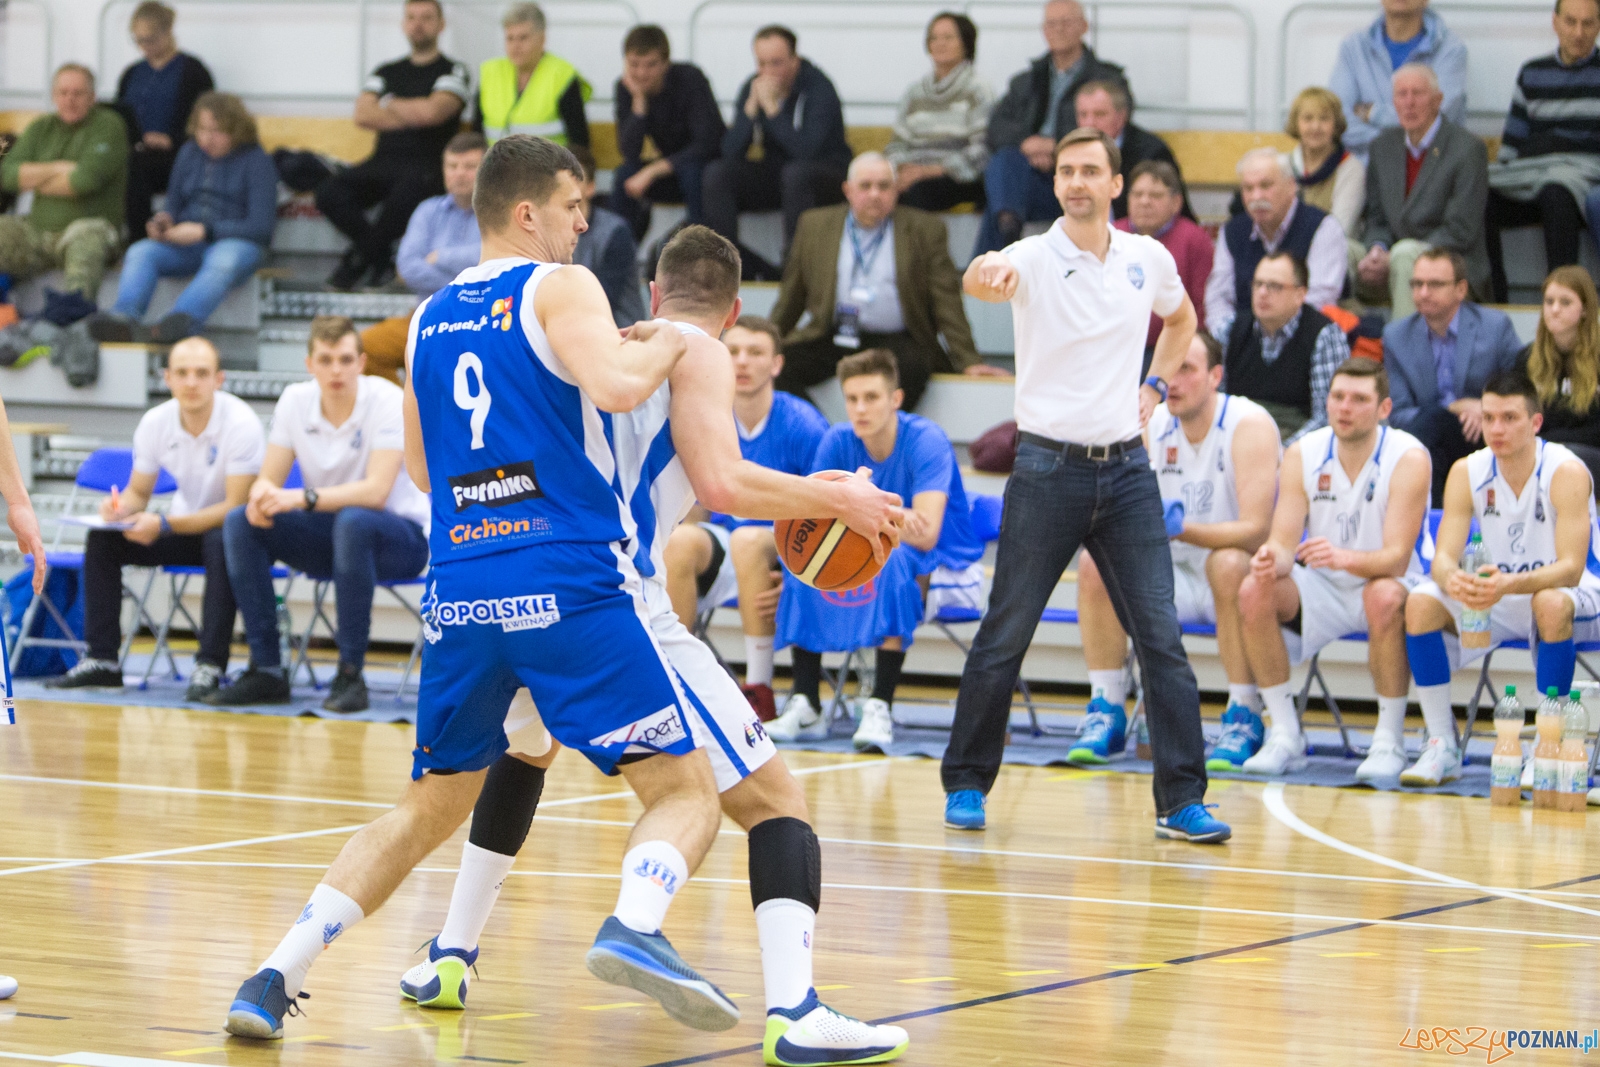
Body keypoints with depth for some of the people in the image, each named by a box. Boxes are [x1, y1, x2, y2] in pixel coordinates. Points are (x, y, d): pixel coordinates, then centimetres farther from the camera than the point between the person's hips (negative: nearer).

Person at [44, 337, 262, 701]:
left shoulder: (240, 424, -23)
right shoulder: (155, 423, -7)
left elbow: (235, 507, -26)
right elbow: (139, 491, 6)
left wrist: (164, 525, -33)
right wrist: (120, 507, -20)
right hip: (185, 527, 6)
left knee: (222, 543, -39)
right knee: (102, 541, -12)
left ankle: (210, 666, -35)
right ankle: (102, 661, -10)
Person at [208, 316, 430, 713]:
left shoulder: (387, 401, -18)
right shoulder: (295, 401, -2)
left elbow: (376, 491, -28)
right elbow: (269, 479, -1)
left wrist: (304, 498, -38)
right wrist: (261, 498, -27)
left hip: (401, 537, -5)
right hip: (328, 535, 6)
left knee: (352, 523, -39)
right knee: (240, 523, -16)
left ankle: (350, 675, -31)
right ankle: (267, 670, -15)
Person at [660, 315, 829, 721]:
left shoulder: (804, 425, -11)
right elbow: (695, 513, 13)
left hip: (784, 554, -4)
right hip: (720, 548, 4)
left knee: (747, 539, -37)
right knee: (679, 541, -29)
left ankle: (760, 691, -28)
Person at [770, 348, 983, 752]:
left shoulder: (926, 439, -21)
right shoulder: (838, 441, -7)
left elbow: (926, 534, -31)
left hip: (942, 569, -5)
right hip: (872, 560, 5)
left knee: (896, 557, -37)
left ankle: (880, 706, -37)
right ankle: (806, 706, -19)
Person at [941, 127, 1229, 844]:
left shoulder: (1149, 258, 5)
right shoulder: (1035, 258, -8)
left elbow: (1181, 318, 27)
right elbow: (983, 279, -33)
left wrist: (1156, 386, 12)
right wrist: (983, 275, -57)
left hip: (1126, 470, 3)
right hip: (1048, 468, -3)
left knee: (1161, 635, -3)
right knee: (1005, 636, 3)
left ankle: (1181, 801, 0)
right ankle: (966, 784, 17)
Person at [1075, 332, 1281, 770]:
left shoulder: (1249, 426, -18)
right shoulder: (1151, 426, -1)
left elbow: (1255, 532, -27)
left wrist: (1184, 529, -41)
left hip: (1248, 576, -5)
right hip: (1177, 574, 5)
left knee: (1228, 563, -38)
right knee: (1096, 564, -18)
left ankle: (1244, 718, -28)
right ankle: (1106, 713, -11)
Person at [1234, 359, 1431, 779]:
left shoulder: (1408, 458, -17)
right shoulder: (1302, 455, -6)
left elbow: (1396, 558, -25)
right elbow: (1283, 542, -11)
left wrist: (1345, 558, -46)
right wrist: (1271, 559, -37)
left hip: (1385, 583, -4)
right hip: (1321, 587, 4)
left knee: (1385, 598, -38)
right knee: (1255, 592, -24)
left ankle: (1388, 741, -25)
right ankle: (1285, 736, -14)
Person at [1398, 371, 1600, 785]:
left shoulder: (1566, 472, -21)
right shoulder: (1467, 472, -8)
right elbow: (1444, 557, -14)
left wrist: (1509, 585, -48)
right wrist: (1452, 579, -40)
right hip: (1498, 598, 4)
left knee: (1551, 603, -39)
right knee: (1420, 603, -21)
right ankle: (1442, 746, -15)